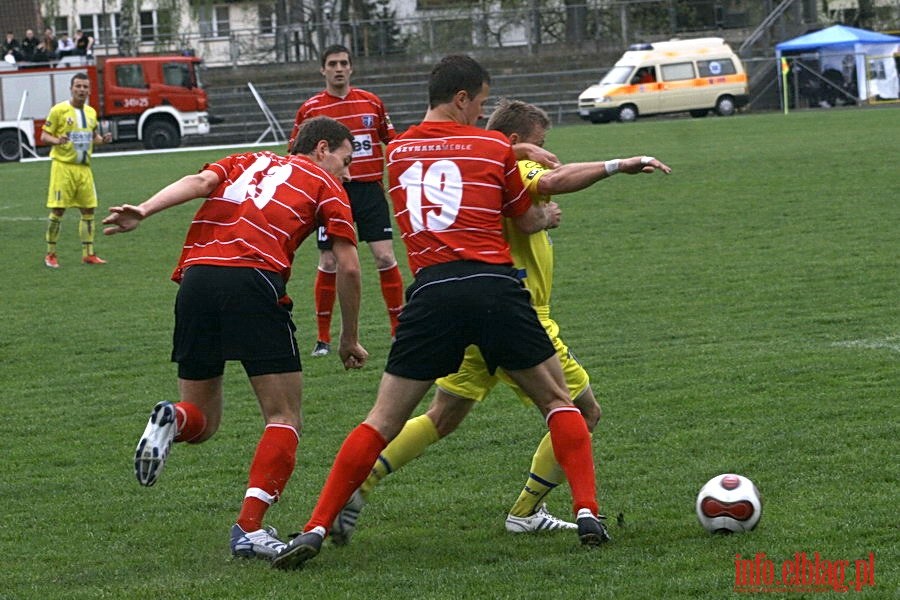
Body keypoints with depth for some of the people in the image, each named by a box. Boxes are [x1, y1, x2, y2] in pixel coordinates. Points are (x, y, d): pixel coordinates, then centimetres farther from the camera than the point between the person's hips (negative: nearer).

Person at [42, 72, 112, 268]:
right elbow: (44, 135, -4)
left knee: (88, 209, 5)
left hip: (84, 167, 6)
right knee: (57, 210, -6)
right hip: (63, 166, -6)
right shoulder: (59, 110, -6)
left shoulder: (91, 112, 12)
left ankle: (88, 254, 11)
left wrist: (103, 139, 2)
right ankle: (50, 254, 4)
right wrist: (56, 140, -25)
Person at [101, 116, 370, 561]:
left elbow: (200, 182, 8)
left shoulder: (246, 162, 30)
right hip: (255, 280, -4)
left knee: (202, 421, 18)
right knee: (284, 419, 6)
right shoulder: (325, 185, 19)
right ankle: (250, 528, -10)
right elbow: (347, 266, 11)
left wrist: (142, 211, -8)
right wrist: (350, 339, 22)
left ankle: (172, 420, -16)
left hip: (196, 277, 5)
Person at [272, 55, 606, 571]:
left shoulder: (397, 151, 16)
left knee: (383, 422, 6)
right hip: (495, 283, -2)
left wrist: (519, 153, 41)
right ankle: (587, 511, 1)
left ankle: (316, 529, -2)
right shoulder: (494, 147, 8)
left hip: (432, 290, 2)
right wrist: (548, 217, 44)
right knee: (557, 400, 15)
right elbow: (526, 221, 21)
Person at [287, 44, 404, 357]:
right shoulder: (310, 108, 1)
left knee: (385, 257, -5)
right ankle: (323, 337, 11)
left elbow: (391, 141, 15)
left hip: (369, 188, 1)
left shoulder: (371, 102, 5)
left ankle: (400, 329, 5)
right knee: (328, 263, 0)